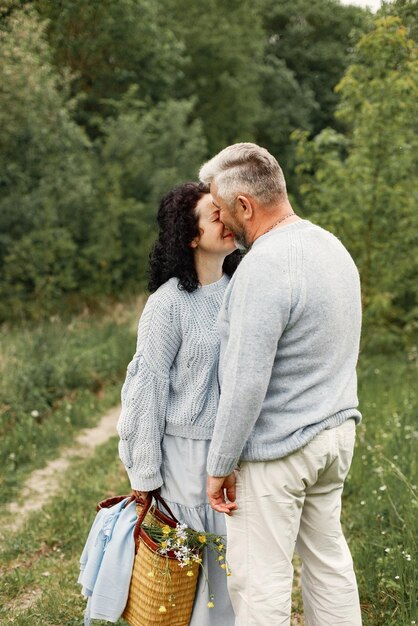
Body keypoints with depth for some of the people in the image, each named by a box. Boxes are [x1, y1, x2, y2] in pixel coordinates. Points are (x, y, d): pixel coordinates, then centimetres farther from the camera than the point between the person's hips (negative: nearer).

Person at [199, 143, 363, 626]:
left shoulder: (264, 267, -23)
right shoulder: (332, 246, 7)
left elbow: (245, 383, -24)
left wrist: (220, 465, -15)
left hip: (276, 448, -9)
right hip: (335, 429, 9)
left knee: (258, 578, 3)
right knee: (328, 558, 19)